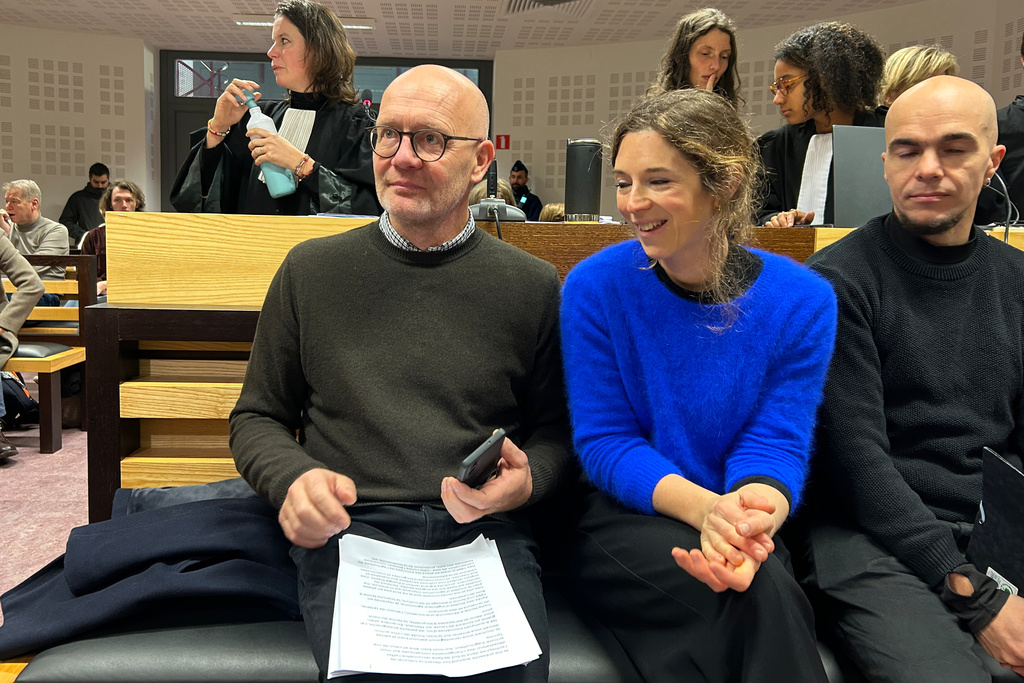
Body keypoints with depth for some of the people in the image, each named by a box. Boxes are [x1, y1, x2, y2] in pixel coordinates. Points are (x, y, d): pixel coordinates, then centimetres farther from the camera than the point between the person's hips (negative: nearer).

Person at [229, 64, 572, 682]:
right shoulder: (312, 271, 10)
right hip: (347, 531, 0)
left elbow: (556, 429, 13)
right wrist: (292, 479, -6)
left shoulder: (532, 285, 8)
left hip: (485, 534, 1)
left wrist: (527, 480, -9)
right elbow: (258, 417, 15)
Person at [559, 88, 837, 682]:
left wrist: (754, 514, -31)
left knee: (753, 579, -32)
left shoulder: (803, 301, -5)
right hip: (622, 519, -2)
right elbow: (604, 442, -8)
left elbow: (776, 446, -6)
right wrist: (705, 507, -27)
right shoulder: (595, 286, -8)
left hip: (733, 530, 2)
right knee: (757, 593, -31)